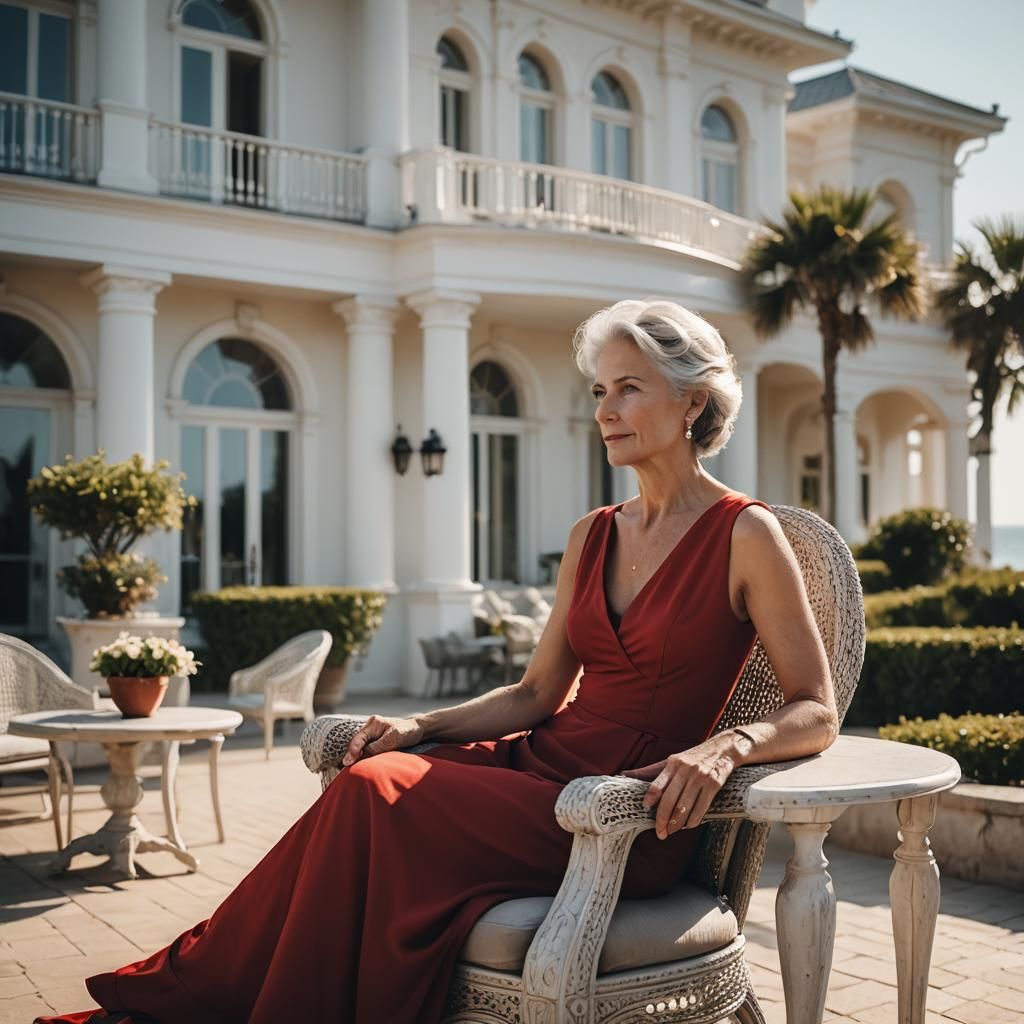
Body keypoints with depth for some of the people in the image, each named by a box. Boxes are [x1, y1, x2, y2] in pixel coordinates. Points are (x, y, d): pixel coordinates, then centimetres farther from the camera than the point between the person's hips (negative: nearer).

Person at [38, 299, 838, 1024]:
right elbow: (536, 694, 13)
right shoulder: (592, 537, 13)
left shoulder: (746, 535, -6)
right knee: (376, 775, -21)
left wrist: (722, 747, -25)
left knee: (378, 792, -23)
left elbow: (816, 713, -6)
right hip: (542, 764, 6)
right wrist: (422, 726, -1)